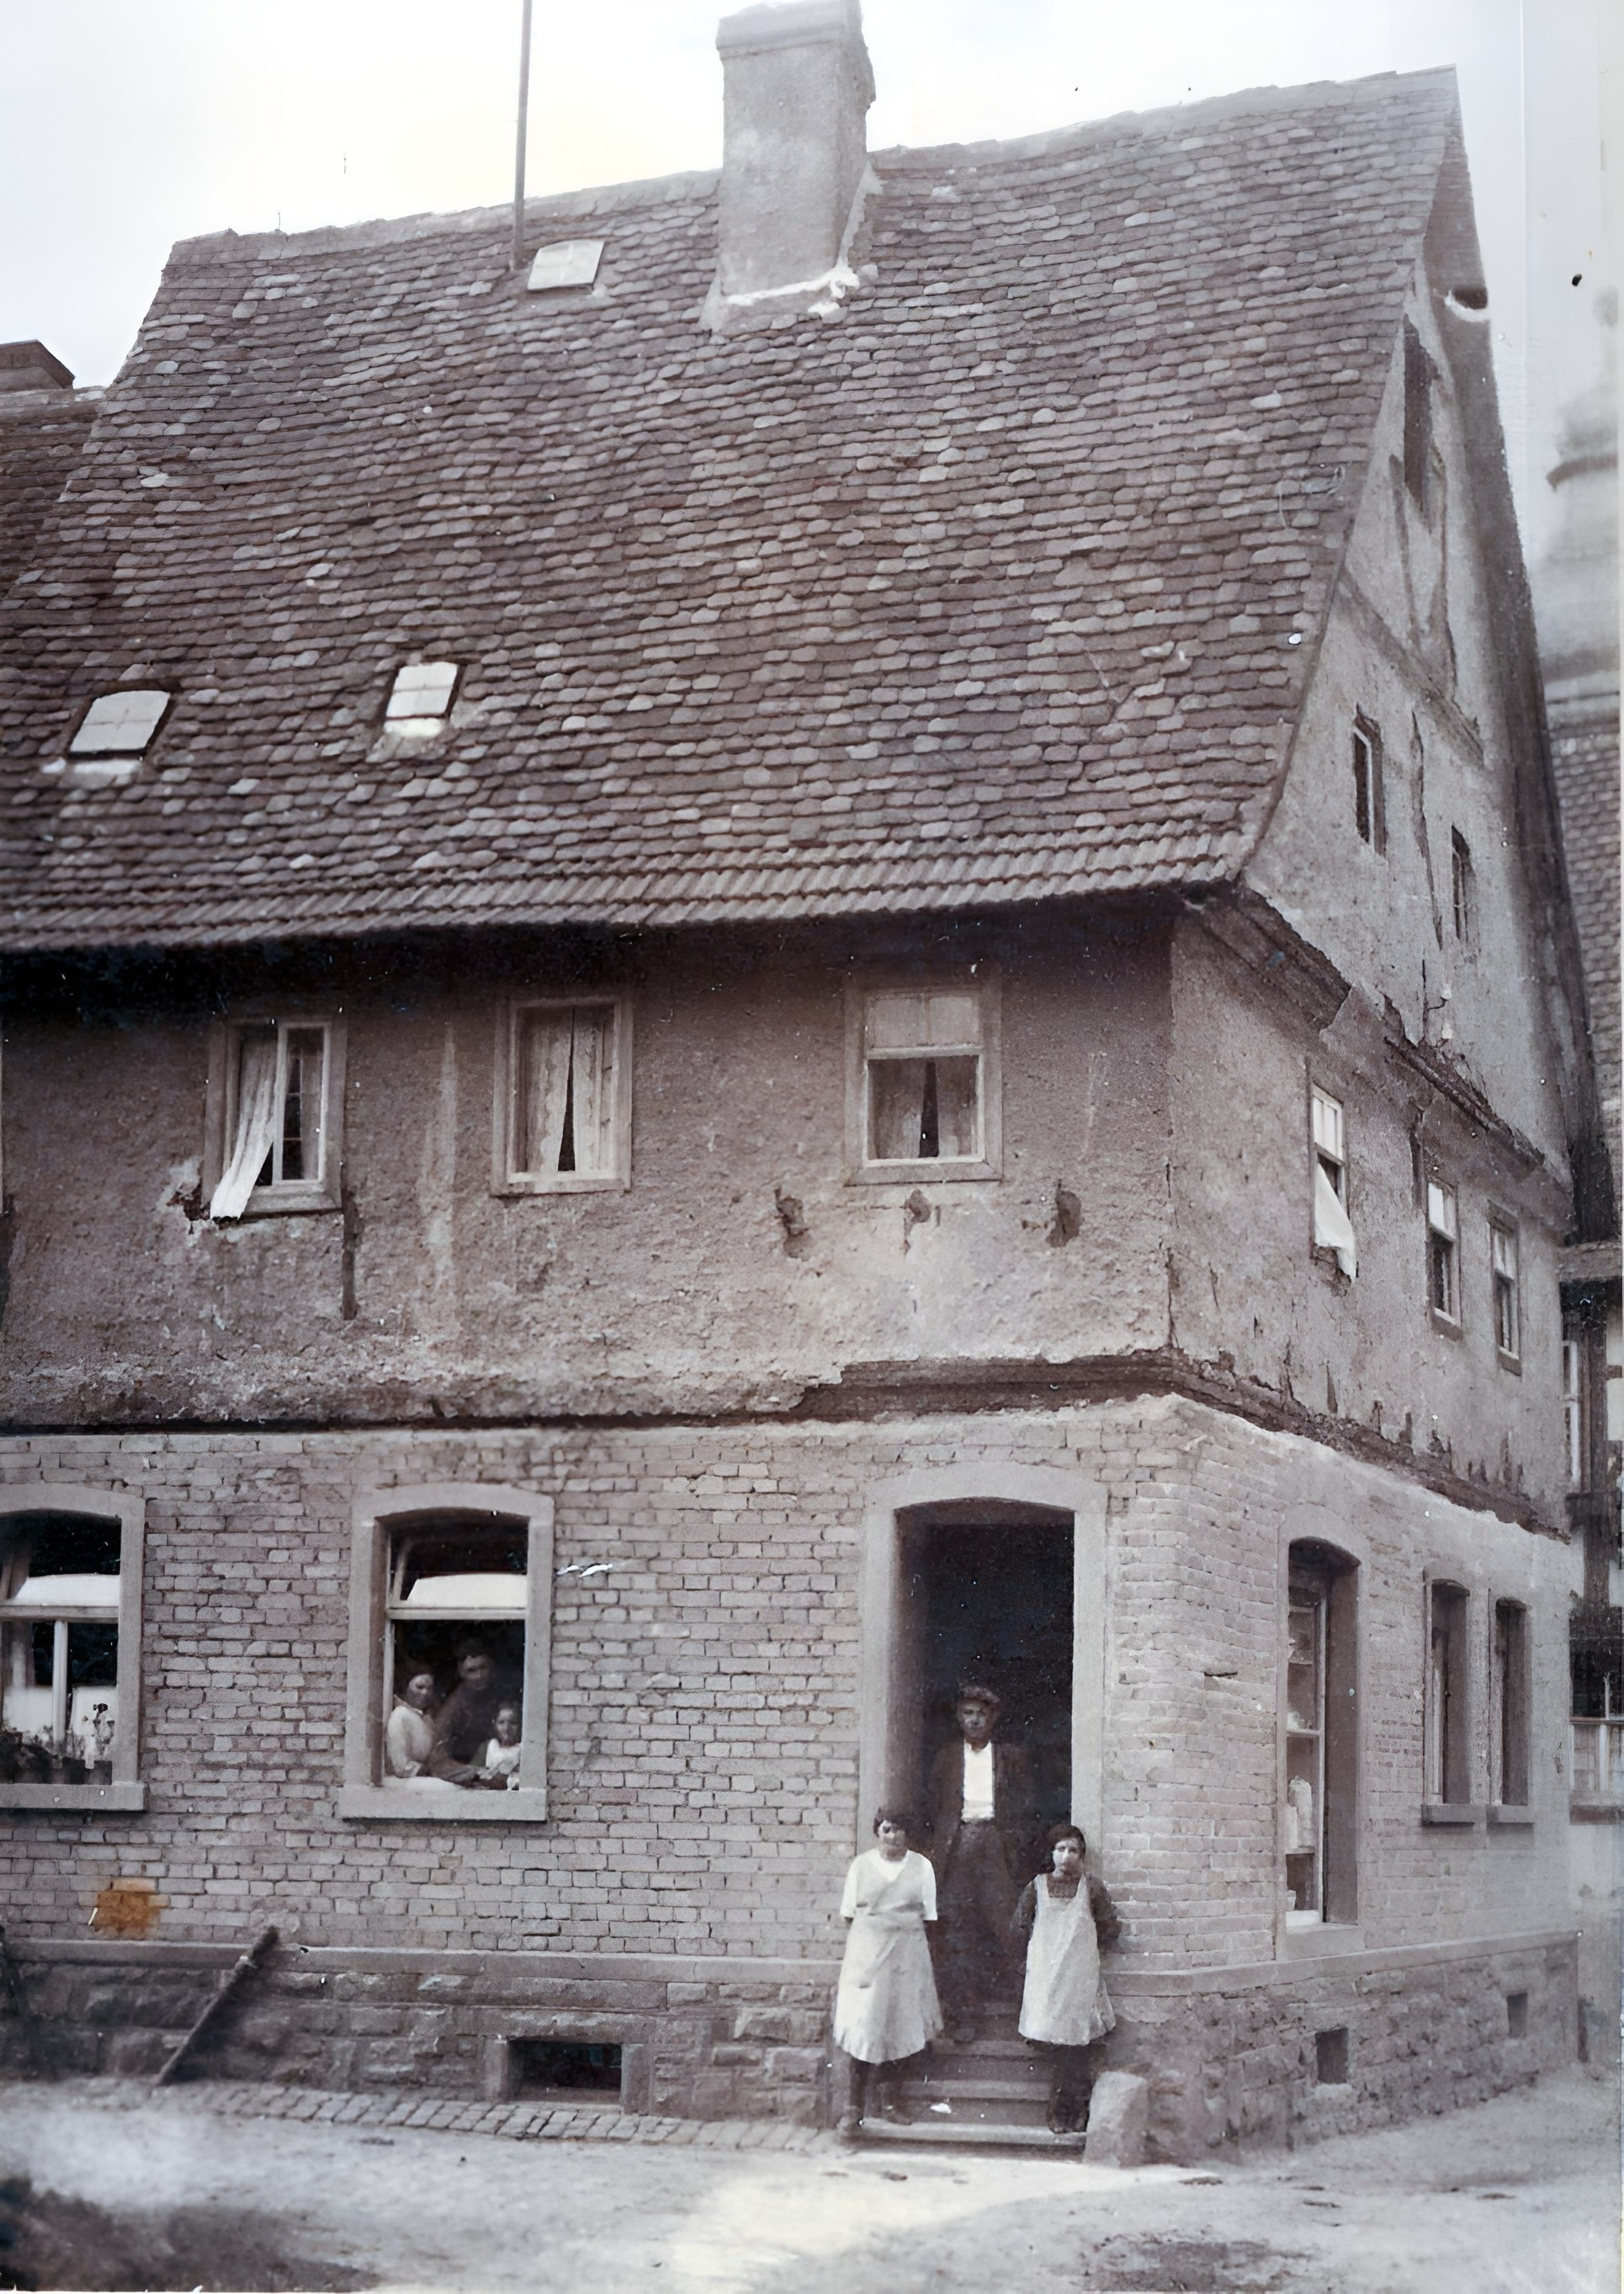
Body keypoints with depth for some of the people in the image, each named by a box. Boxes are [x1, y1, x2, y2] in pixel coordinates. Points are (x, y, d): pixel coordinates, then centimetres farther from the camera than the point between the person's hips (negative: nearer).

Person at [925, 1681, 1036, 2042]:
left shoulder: (1013, 1758, 11)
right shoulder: (946, 1759, 14)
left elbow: (1023, 1810, 8)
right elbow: (935, 1809, 14)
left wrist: (1019, 1855, -1)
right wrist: (939, 1849, 4)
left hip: (996, 1847, 0)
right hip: (956, 1847, 0)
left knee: (998, 1928, -7)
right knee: (957, 1932, -5)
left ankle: (973, 1999, 9)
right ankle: (963, 2013, -3)